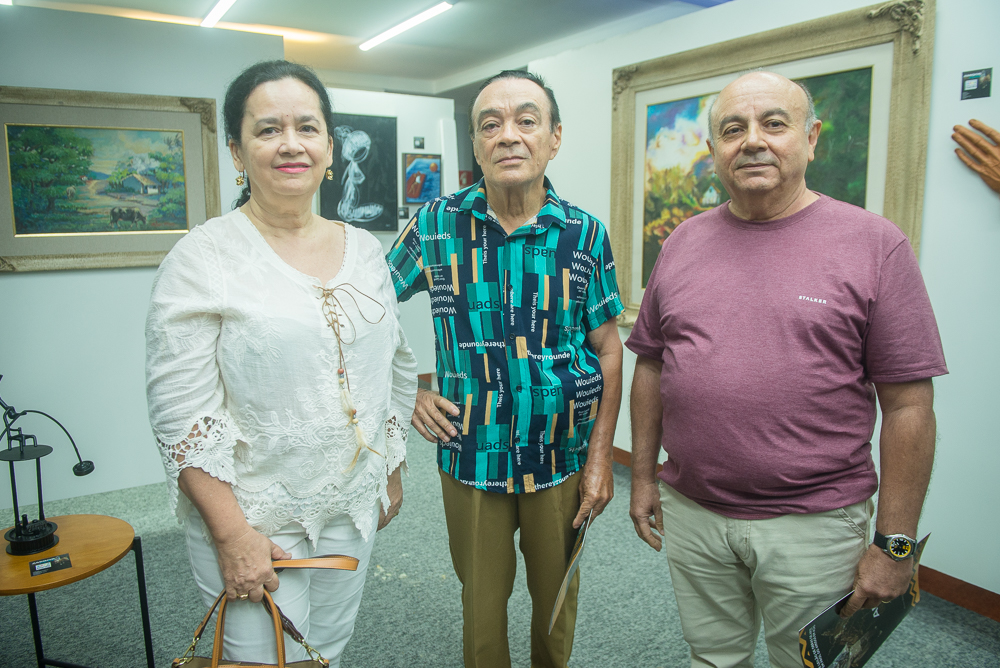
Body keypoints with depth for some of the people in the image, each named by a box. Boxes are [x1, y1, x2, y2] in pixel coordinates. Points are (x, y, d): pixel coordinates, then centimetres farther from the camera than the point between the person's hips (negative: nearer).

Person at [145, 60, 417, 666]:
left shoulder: (365, 250, 4)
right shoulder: (204, 257, -12)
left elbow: (396, 370, 12)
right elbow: (181, 412, -15)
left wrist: (391, 473, 13)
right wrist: (232, 533, -17)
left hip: (354, 507, 5)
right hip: (252, 517, -4)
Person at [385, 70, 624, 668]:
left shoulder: (585, 235, -7)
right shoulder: (438, 224, -7)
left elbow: (607, 350, -2)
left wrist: (601, 456, -4)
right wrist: (409, 391, -3)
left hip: (561, 459, 1)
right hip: (471, 457, 0)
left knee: (558, 601, 21)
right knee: (481, 608, 18)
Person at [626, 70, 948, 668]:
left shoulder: (874, 244, -8)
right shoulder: (683, 243, 4)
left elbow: (909, 406, -8)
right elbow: (651, 367, 8)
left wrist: (895, 543, -8)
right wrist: (643, 477, 8)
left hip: (812, 524, -3)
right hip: (690, 513, 3)